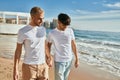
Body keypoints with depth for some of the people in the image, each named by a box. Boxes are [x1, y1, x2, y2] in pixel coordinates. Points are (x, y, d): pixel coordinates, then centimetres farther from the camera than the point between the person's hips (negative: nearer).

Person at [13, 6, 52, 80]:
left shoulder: (43, 29, 5)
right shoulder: (22, 31, -8)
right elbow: (18, 50, -4)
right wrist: (15, 69, -7)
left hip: (43, 66, 4)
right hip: (29, 67, -4)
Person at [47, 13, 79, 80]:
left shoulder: (70, 31, -2)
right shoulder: (52, 33, -10)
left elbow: (73, 45, 4)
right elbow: (48, 46, 3)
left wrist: (77, 59, 4)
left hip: (69, 60, 3)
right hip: (59, 61, -3)